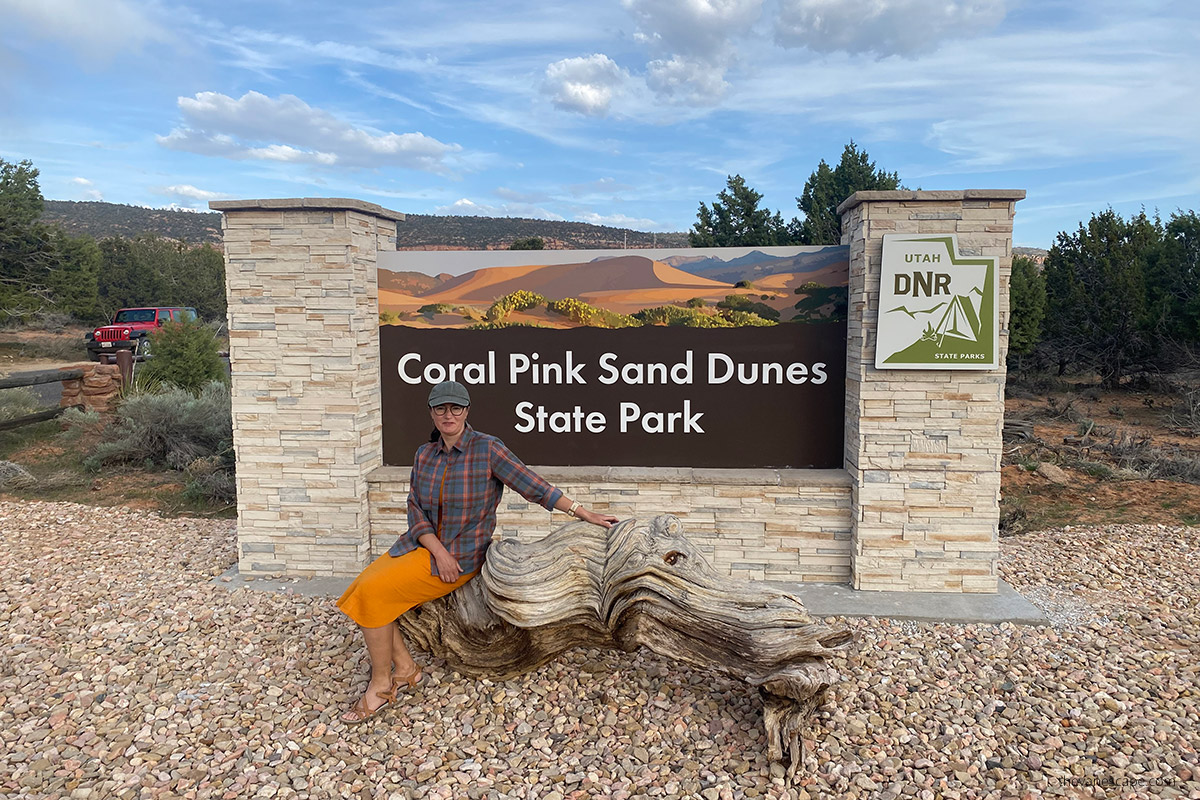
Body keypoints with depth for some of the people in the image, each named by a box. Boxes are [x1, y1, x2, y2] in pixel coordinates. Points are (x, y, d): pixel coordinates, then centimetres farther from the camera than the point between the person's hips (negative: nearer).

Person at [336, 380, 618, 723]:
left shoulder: (487, 449, -13)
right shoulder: (424, 454, 4)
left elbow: (533, 486, -15)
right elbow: (415, 509, 1)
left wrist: (584, 513, -19)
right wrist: (439, 552, -15)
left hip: (463, 555, -7)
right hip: (424, 541, 7)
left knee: (374, 593, -16)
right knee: (363, 587, -7)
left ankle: (381, 685, 2)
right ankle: (405, 667, 6)